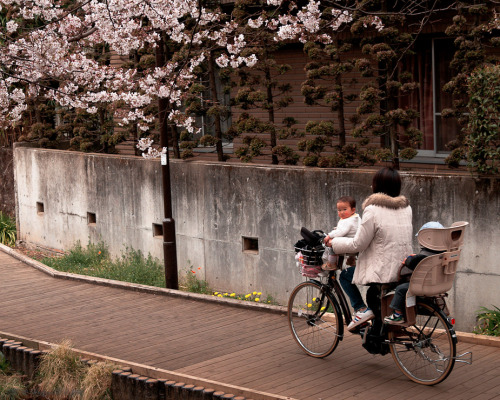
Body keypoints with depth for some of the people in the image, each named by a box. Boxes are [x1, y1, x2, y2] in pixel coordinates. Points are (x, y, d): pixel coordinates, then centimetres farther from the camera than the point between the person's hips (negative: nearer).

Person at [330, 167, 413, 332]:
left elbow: (358, 245, -13)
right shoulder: (406, 208, 5)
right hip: (404, 271, 7)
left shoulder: (373, 210, -16)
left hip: (384, 272, -7)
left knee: (345, 275, 16)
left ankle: (361, 310, 2)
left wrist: (333, 242, 2)